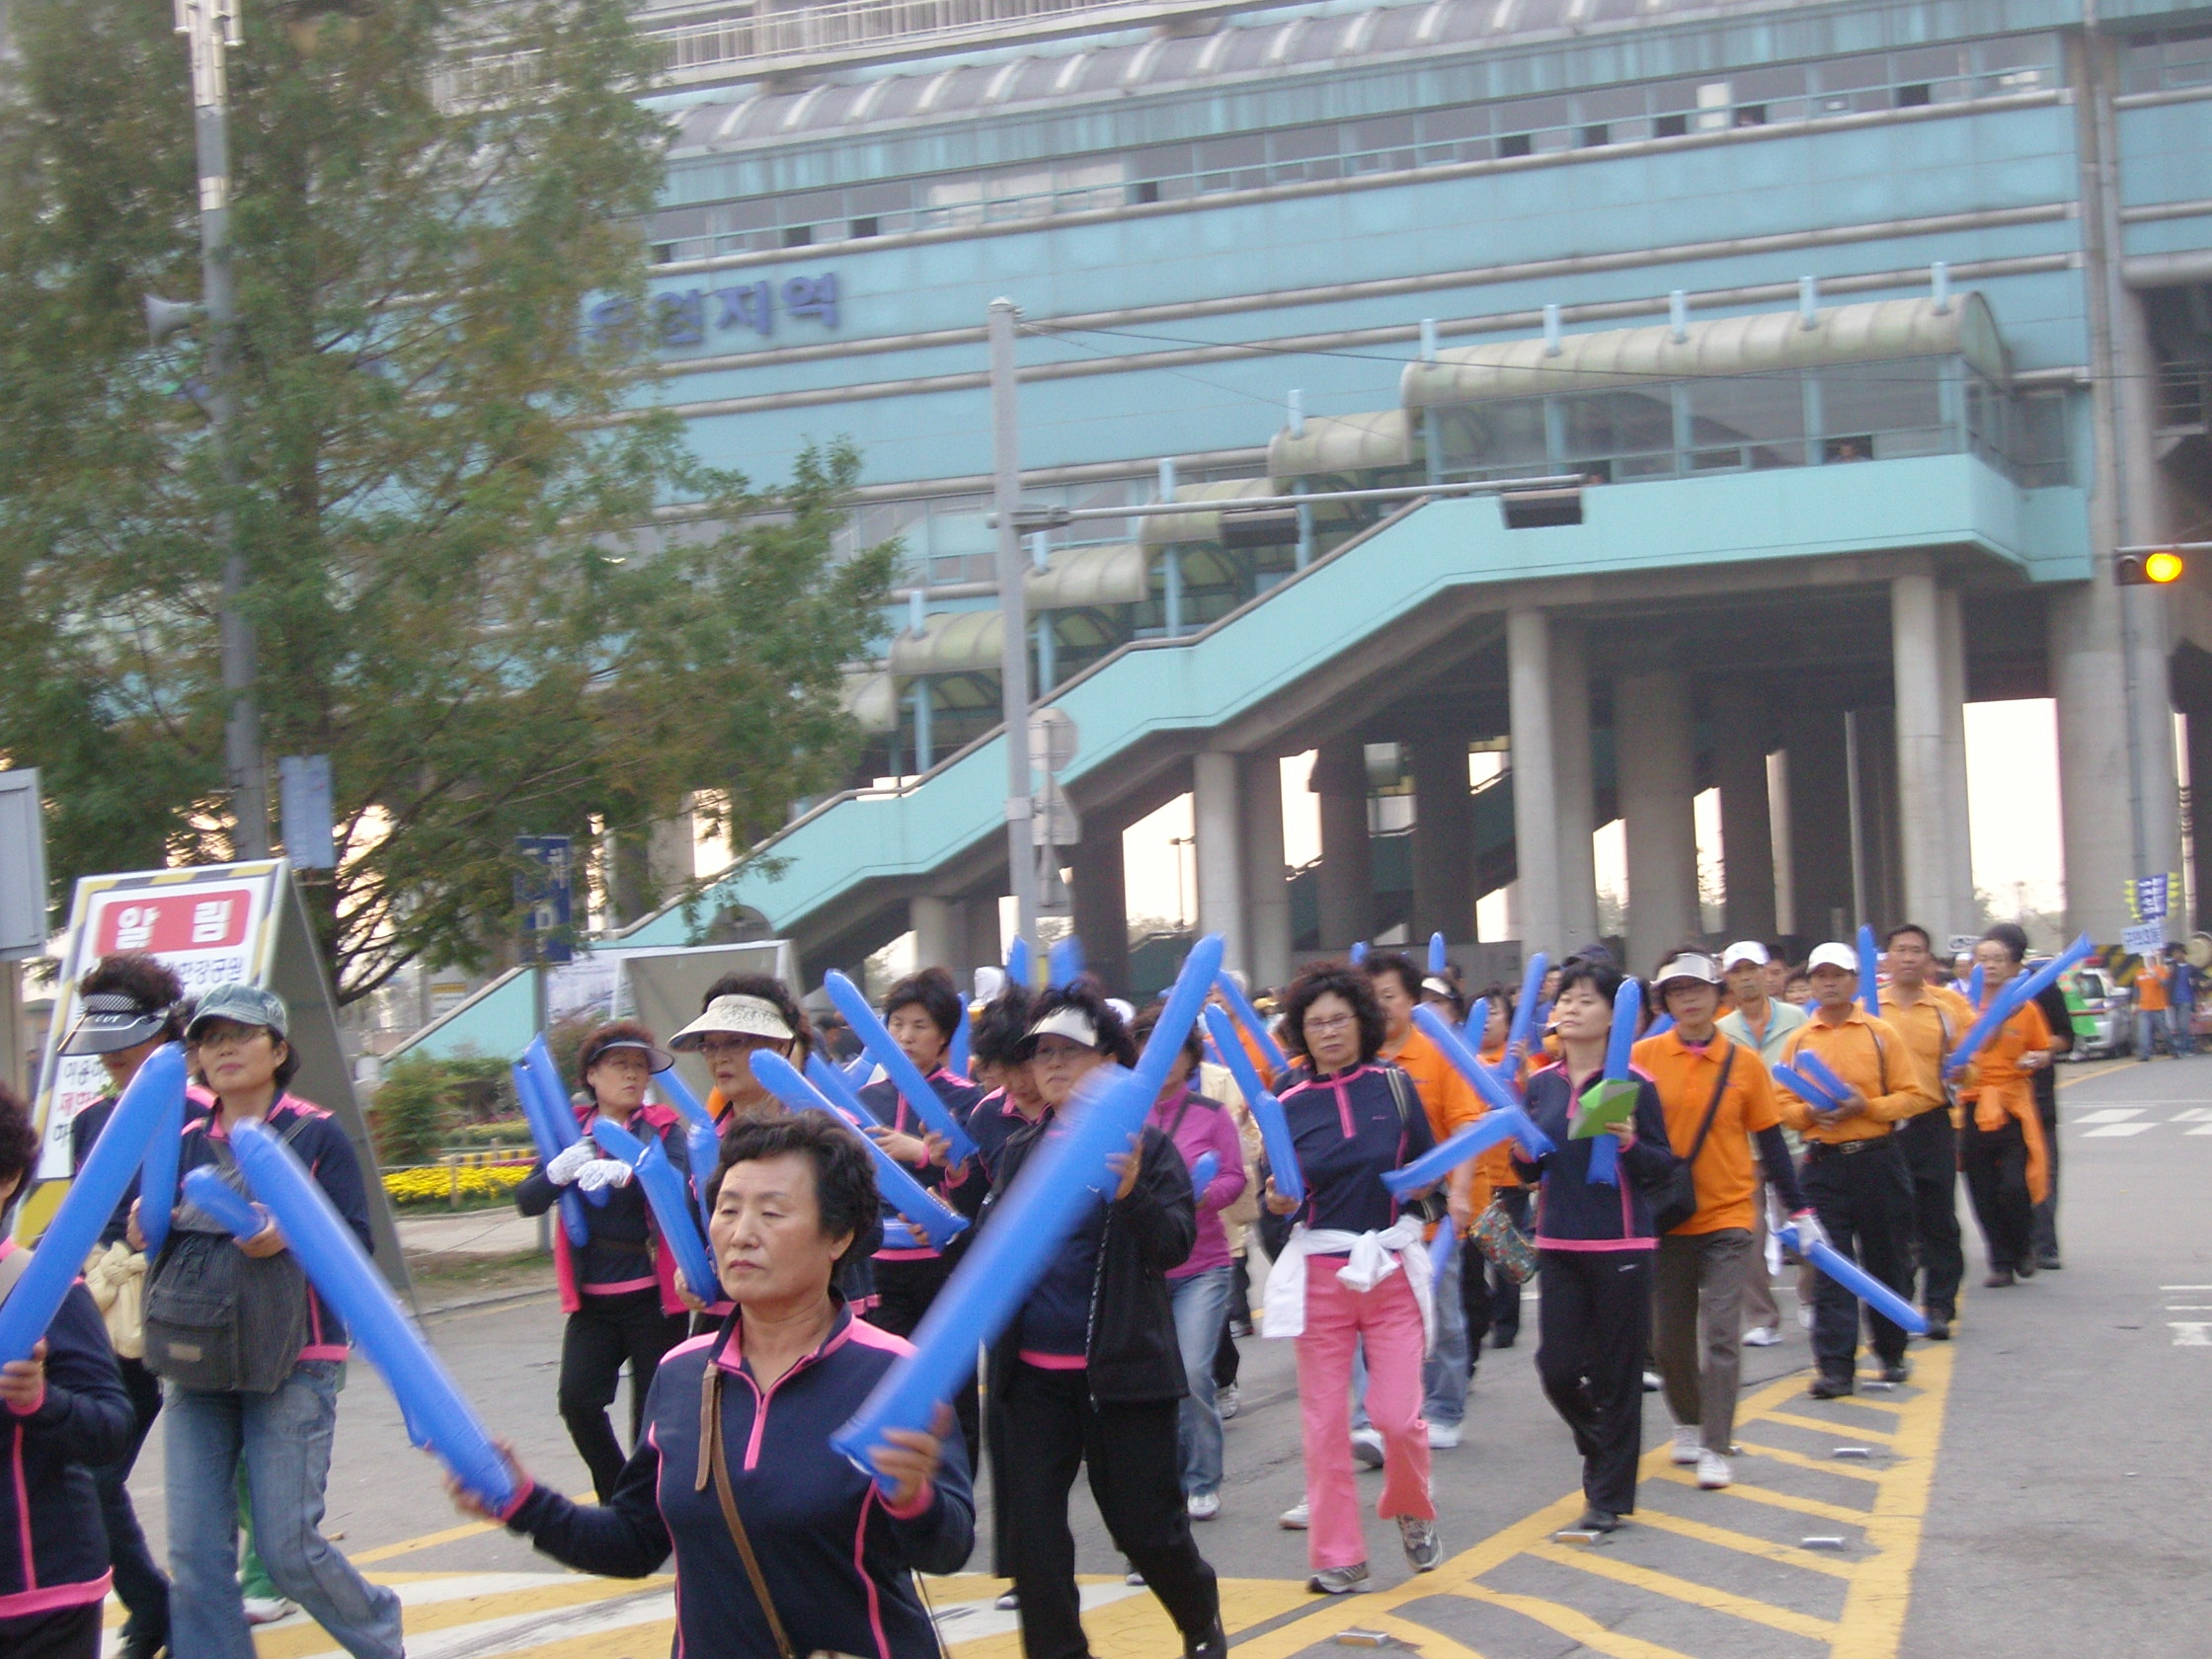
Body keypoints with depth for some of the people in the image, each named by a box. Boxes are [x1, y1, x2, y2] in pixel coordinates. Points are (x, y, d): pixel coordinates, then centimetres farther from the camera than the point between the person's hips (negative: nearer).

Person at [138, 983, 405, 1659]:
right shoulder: (188, 1143, 12)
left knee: (288, 1548, -3)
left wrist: (292, 1235, -25)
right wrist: (146, 1229, -7)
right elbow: (170, 1243, 15)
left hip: (293, 1366, -4)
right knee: (194, 1553, -3)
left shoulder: (316, 1134, -1)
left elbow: (358, 1241, -7)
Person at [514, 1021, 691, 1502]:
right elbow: (527, 1201, -1)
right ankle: (617, 1499, 11)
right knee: (577, 1398, -9)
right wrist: (560, 1170, -21)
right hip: (591, 1299, 3)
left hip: (652, 1297, -3)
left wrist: (624, 1172, -36)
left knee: (653, 1411, -2)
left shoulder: (662, 1129, 0)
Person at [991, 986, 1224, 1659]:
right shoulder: (1020, 1151, 10)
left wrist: (1131, 1192, -32)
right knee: (1031, 1530, 2)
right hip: (1032, 1376, 4)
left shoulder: (1144, 1145, -3)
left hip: (1120, 1372, -4)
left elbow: (1173, 1245, -14)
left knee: (1146, 1525, 5)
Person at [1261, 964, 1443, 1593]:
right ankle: (1338, 1555, 15)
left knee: (1397, 1415, -6)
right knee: (1325, 1422, 3)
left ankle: (1412, 1510, 25)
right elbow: (1280, 1201, 8)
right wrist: (1277, 1203, -14)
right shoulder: (1290, 1105, 3)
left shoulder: (1394, 1085, 2)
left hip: (1393, 1270, -1)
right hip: (1319, 1275, 1)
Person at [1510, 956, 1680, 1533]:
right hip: (1559, 1244, 4)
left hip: (1620, 1246, -4)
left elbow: (1665, 1168, -4)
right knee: (1556, 1367, 3)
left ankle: (1610, 1495, 13)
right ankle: (1602, 1449, 33)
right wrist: (1522, 1153, -6)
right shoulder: (1540, 1085, 7)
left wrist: (1630, 1144, -22)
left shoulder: (1633, 1084, -6)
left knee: (1615, 1372, 1)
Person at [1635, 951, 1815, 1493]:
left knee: (1721, 1333, -8)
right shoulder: (1643, 1058, -3)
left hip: (1727, 1218, -1)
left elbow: (1770, 1141, 5)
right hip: (1665, 1219, 1)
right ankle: (1688, 1424, 33)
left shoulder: (1745, 1062, -1)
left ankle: (1715, 1449, -2)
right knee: (1669, 1336, 10)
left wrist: (1798, 1209, 4)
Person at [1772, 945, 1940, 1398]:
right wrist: (1809, 1113, -13)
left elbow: (1915, 1094, -3)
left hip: (1876, 1159, -1)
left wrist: (1867, 1107, -16)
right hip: (1823, 1162, 1)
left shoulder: (1880, 1033, 1)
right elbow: (1782, 1103, 7)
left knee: (1886, 1259, 9)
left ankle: (1892, 1354, 24)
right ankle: (1836, 1368, -4)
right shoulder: (1799, 1041, 7)